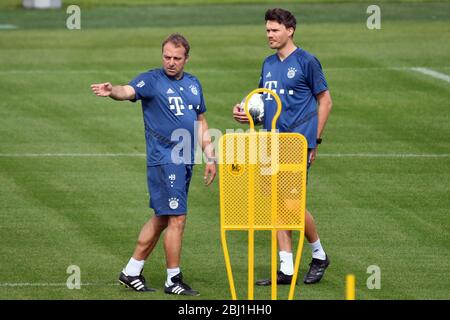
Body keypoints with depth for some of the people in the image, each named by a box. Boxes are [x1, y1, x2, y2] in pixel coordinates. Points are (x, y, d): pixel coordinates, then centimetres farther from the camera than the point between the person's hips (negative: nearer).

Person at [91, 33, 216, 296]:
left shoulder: (193, 84, 14)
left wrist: (211, 158, 18)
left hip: (186, 161, 7)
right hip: (163, 160, -7)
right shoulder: (152, 80, -6)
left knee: (162, 218, 12)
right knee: (177, 218, -9)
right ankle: (174, 280, 1)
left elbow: (201, 123, 22)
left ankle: (132, 272, 21)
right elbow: (129, 91, -26)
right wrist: (112, 91, -49)